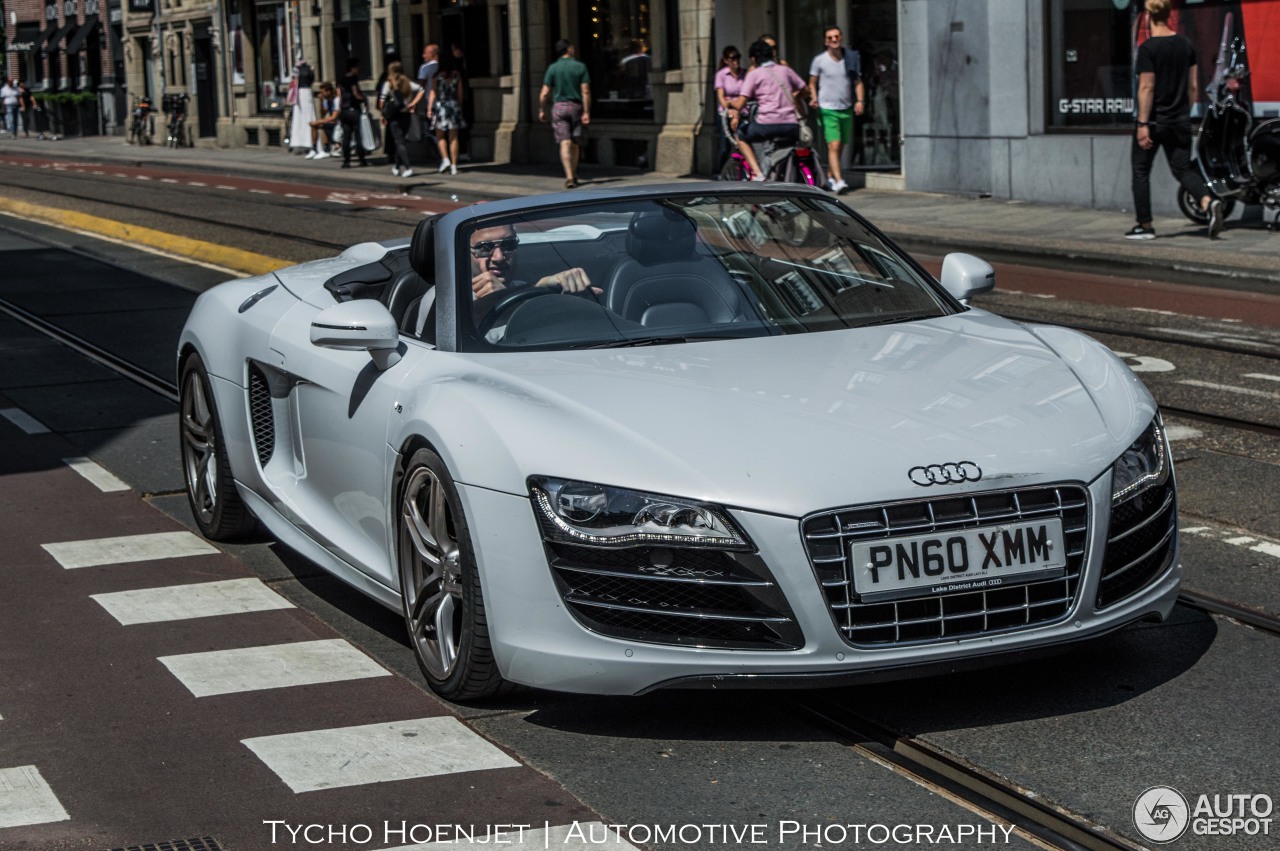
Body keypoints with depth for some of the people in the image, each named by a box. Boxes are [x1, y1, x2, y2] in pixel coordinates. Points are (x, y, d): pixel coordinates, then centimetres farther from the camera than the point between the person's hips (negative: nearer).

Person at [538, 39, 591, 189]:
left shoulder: (553, 68, 0)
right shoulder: (580, 67, -1)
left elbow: (544, 93, -2)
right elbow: (586, 92, -7)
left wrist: (542, 110, 9)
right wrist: (586, 112, -6)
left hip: (559, 107, 0)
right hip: (576, 106, 0)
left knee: (565, 143, -7)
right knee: (575, 143, 13)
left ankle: (569, 177, -19)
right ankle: (574, 175, 21)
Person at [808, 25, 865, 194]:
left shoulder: (849, 58, 6)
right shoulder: (819, 60, -3)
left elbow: (858, 82, 12)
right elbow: (812, 83, 5)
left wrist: (860, 100, -3)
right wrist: (814, 98, -14)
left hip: (846, 109, 4)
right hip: (827, 109, -4)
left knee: (840, 147, 11)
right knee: (834, 145, -15)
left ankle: (831, 177, 26)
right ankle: (838, 181, -21)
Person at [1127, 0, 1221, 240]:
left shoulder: (1148, 48, -14)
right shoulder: (1185, 45, 5)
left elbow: (1147, 88, -17)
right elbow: (1193, 86, 9)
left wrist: (1143, 124, -16)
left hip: (1154, 120, -5)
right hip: (1180, 121, 6)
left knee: (1140, 171, 9)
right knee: (1182, 169, 10)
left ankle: (1145, 225, 12)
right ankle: (1209, 202, -16)